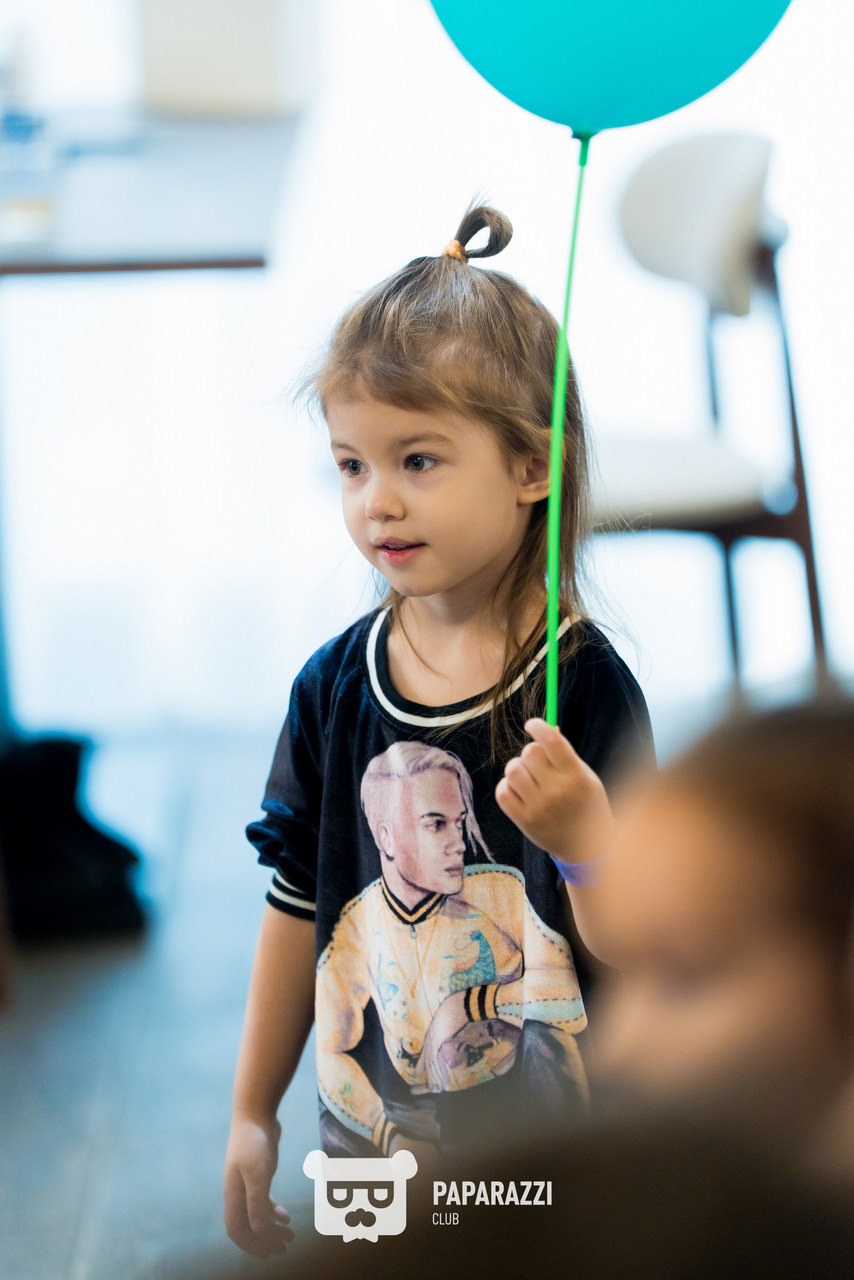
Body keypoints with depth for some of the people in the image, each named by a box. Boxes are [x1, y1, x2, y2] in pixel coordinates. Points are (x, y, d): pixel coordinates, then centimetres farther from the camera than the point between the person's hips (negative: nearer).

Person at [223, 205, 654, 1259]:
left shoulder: (587, 689, -16)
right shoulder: (333, 688, -6)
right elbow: (297, 908, 4)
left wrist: (586, 834, -33)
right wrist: (252, 1112, 9)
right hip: (366, 1136, 3)